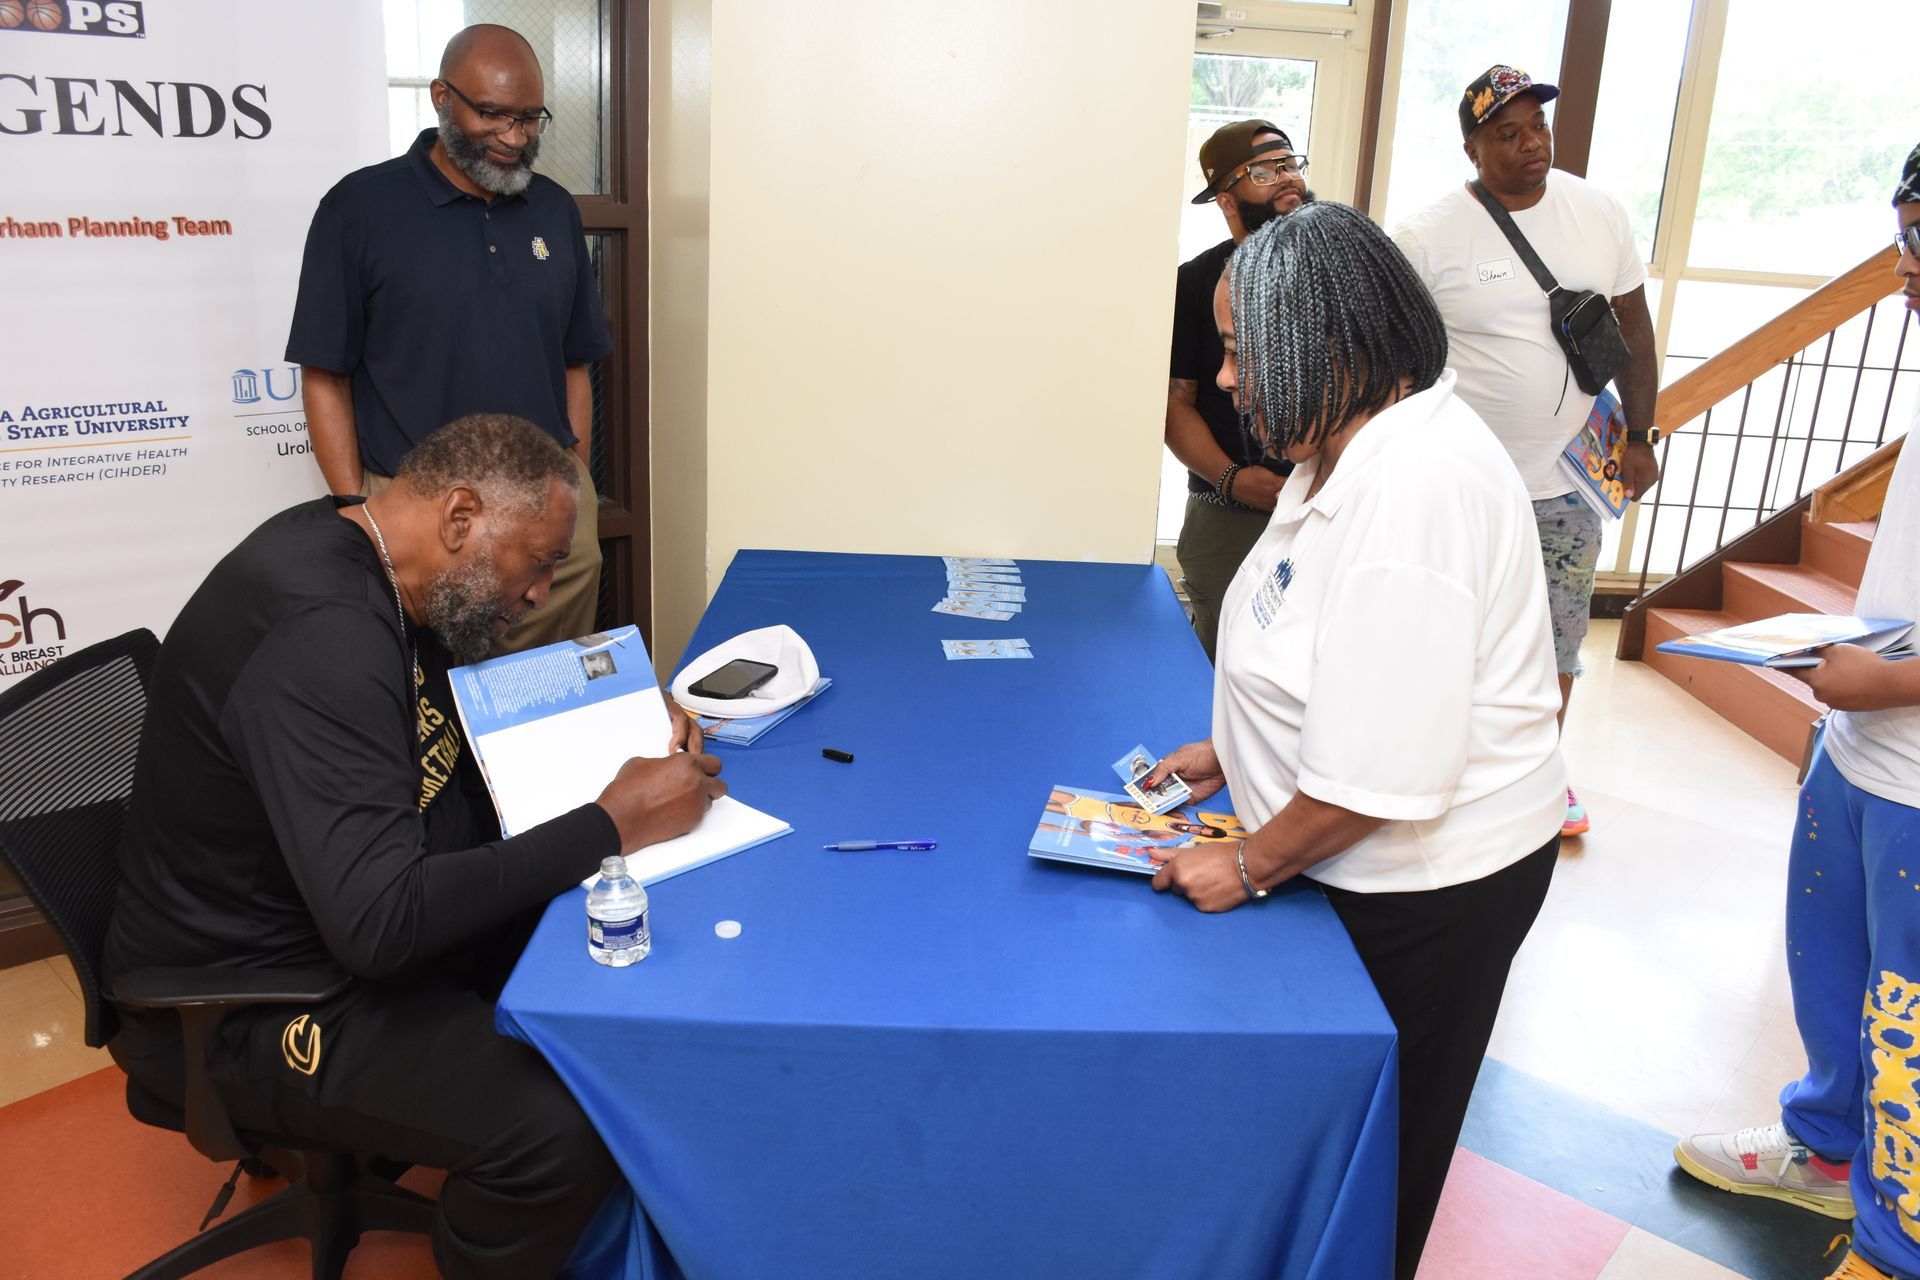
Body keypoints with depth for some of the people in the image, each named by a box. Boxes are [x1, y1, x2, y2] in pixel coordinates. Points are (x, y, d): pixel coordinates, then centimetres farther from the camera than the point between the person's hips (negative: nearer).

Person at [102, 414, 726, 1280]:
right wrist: (611, 825, -28)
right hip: (244, 1005, -10)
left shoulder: (352, 557, -1)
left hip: (334, 916, 10)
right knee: (566, 1129, -25)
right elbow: (379, 925, -36)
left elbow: (467, 731, 13)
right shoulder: (322, 632, -31)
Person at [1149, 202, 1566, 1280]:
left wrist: (1251, 867, -18)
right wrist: (1229, 750, 11)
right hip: (1372, 863, 9)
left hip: (1431, 884, -9)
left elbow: (1384, 774, -31)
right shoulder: (1354, 446, 3)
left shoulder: (1413, 486, -31)